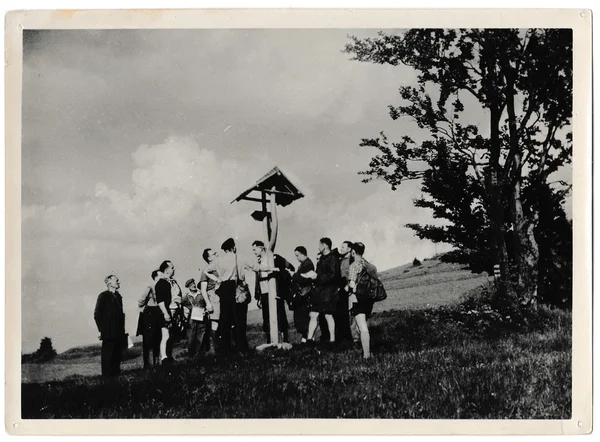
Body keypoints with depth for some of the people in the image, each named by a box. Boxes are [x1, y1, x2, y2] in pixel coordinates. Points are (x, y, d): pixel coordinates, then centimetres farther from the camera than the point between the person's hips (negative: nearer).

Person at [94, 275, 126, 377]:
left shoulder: (118, 296, 15)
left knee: (117, 355, 8)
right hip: (108, 333, -7)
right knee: (107, 355, -3)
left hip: (118, 333, 7)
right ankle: (107, 376, 2)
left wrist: (122, 329, 13)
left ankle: (116, 374, 15)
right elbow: (97, 314, -7)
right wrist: (102, 329, -10)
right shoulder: (103, 296, -6)